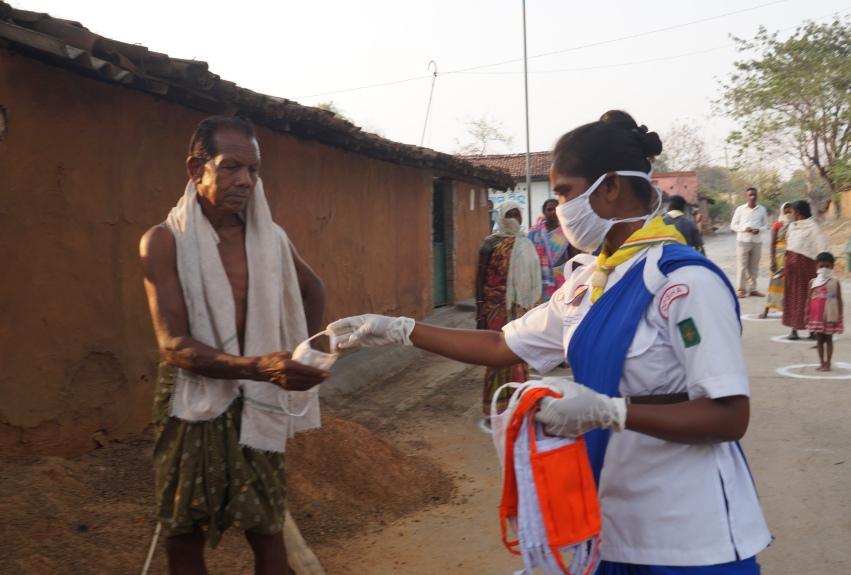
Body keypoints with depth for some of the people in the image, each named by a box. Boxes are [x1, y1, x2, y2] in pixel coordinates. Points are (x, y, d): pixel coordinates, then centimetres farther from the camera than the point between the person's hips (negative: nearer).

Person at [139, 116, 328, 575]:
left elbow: (312, 291, 21)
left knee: (267, 532, 3)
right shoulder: (164, 242, -11)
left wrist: (300, 360, 11)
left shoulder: (271, 238, 0)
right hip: (190, 405, -2)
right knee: (182, 535, 9)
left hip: (257, 404, 2)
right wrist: (258, 366, -36)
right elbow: (174, 345, -20)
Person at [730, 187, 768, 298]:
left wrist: (759, 229, -11)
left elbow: (765, 225, 11)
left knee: (754, 266, 6)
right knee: (742, 265, -3)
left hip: (757, 241, 2)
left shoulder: (762, 210, 4)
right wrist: (744, 228, -15)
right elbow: (733, 225, 2)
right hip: (743, 240, -2)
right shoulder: (740, 209, -1)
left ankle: (752, 288, 14)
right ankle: (741, 289, 2)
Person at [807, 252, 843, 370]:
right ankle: (822, 363, 15)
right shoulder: (813, 282, 4)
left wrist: (840, 315, -5)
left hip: (830, 316, -2)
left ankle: (828, 364, 8)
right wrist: (807, 314, 2)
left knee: (828, 339, 4)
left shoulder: (835, 282, -1)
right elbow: (809, 300, 6)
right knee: (819, 339, 7)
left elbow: (839, 300, -1)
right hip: (816, 316, 2)